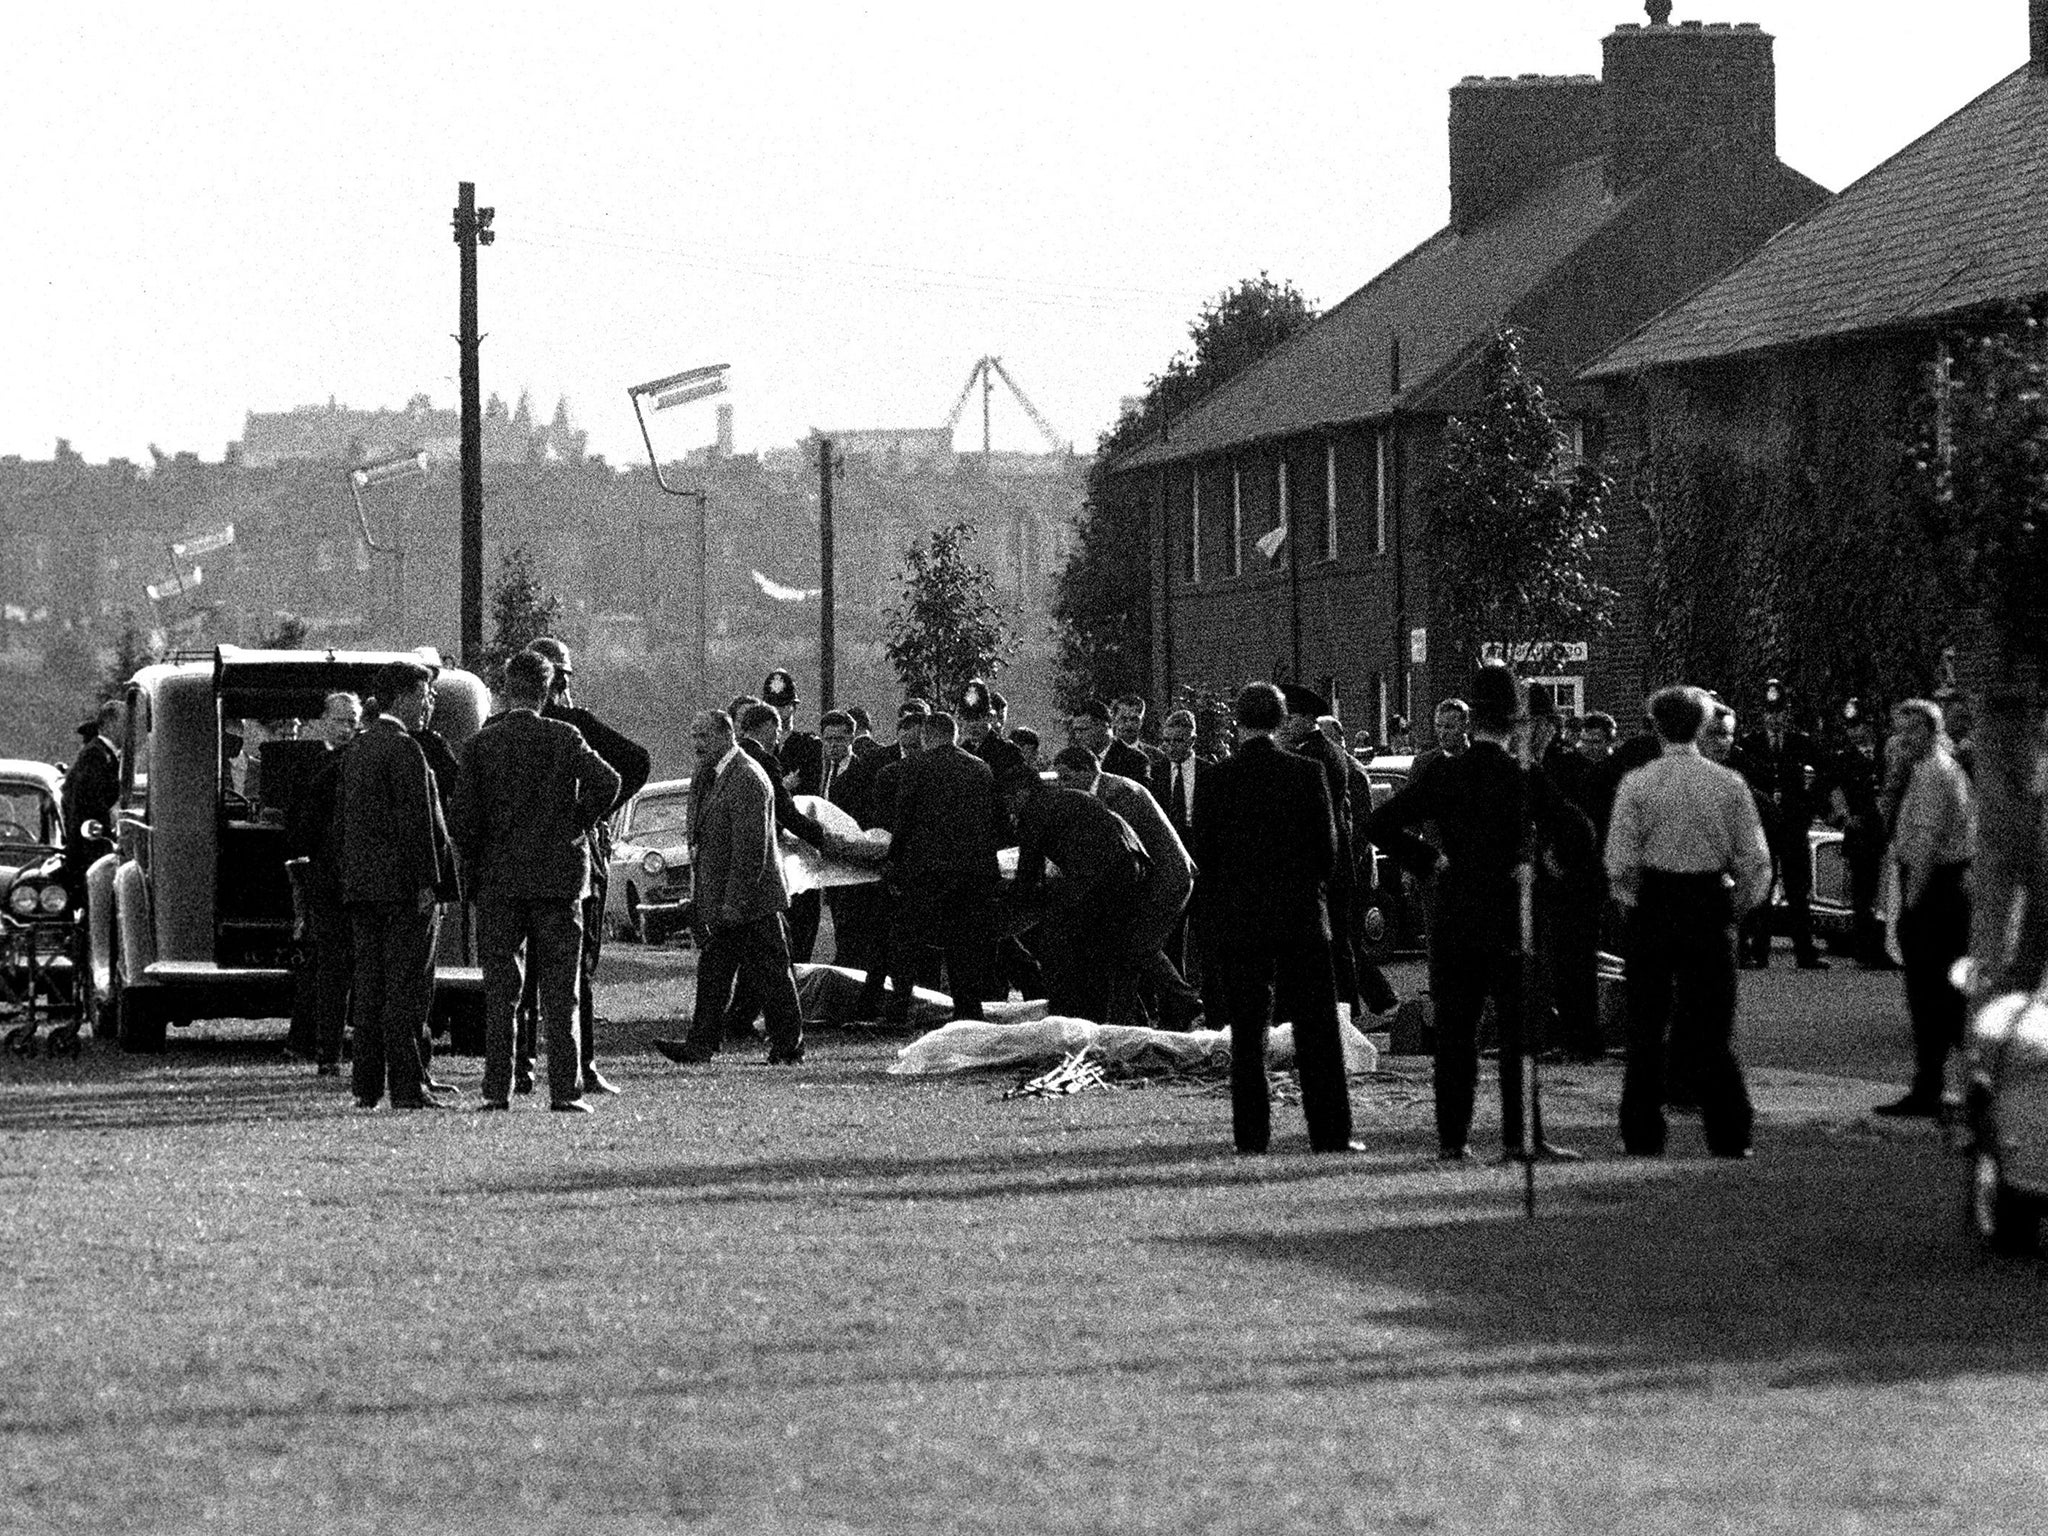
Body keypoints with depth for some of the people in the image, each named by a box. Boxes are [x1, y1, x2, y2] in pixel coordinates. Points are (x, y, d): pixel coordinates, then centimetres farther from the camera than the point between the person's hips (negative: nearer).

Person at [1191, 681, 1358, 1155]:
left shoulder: (1214, 780, -5)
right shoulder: (1307, 774, -5)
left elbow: (1203, 855, -1)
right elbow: (1328, 849, 0)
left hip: (1237, 918, 0)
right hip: (1302, 916, 0)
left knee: (1247, 1030, 6)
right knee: (1317, 1027, 4)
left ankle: (1252, 1134, 3)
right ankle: (1330, 1132, 2)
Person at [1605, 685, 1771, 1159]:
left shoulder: (1637, 784, -5)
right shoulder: (1729, 783, -1)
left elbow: (1620, 862, -8)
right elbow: (1756, 861, -1)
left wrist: (1630, 903, 8)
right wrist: (1740, 905, 12)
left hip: (1653, 906, -1)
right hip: (1712, 905, 1)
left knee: (1646, 1028, 8)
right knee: (1714, 1028, 7)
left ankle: (1643, 1136, 8)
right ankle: (1729, 1135, 5)